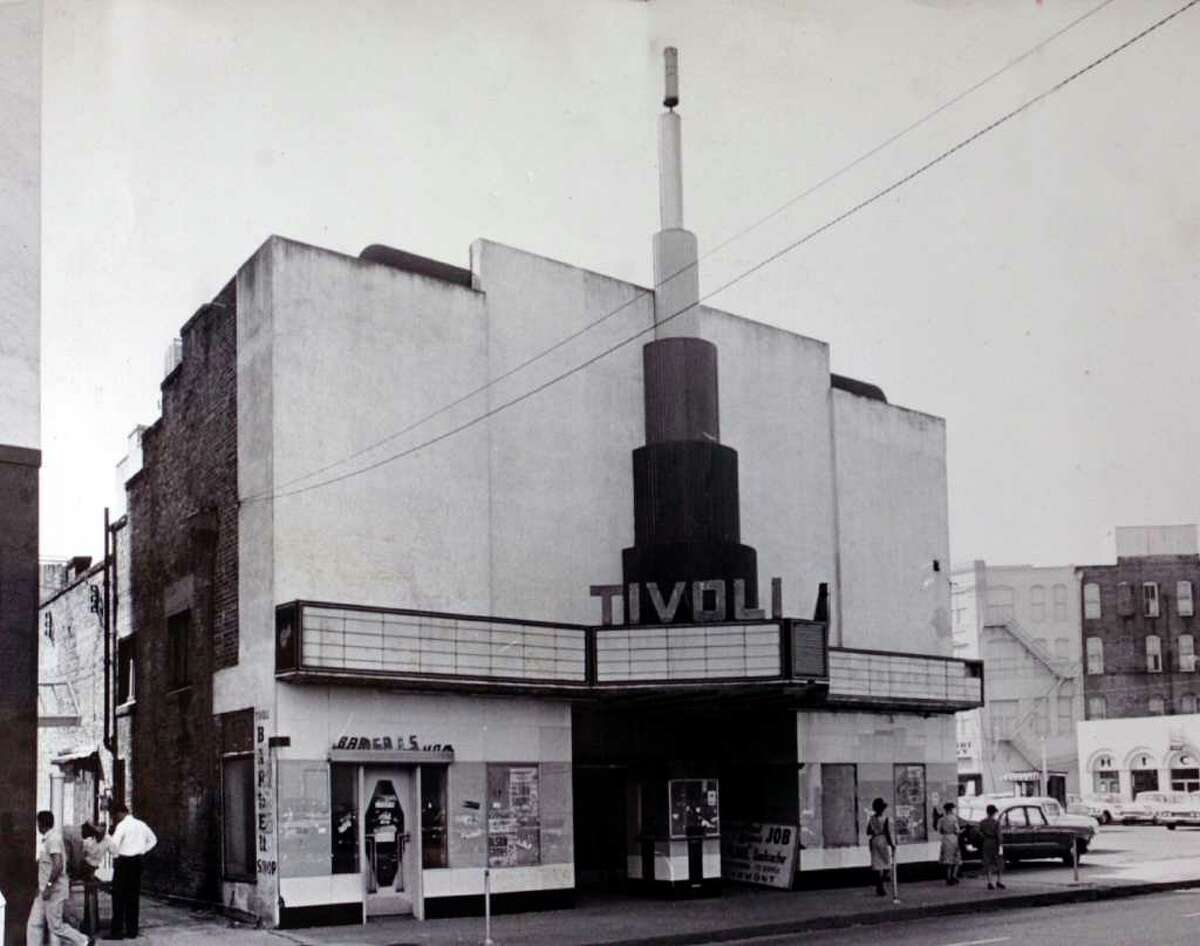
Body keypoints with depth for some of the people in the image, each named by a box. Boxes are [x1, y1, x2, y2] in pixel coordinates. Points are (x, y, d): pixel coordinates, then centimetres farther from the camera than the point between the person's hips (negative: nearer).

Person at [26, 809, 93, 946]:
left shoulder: (53, 839, -17)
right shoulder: (48, 839, 14)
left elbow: (58, 865, -26)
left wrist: (49, 886, -24)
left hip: (54, 890, -10)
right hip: (44, 891, 10)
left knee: (56, 926, -4)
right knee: (34, 924, 7)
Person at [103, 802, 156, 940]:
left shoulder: (121, 826, -11)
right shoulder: (141, 825, 10)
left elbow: (114, 846, -18)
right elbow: (153, 840, 20)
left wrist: (109, 834, -4)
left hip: (124, 862, -7)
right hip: (138, 861, 7)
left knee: (119, 897, -2)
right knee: (133, 896, 9)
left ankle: (116, 931, -3)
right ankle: (132, 930, 11)